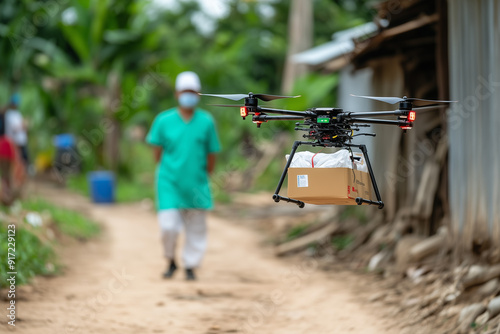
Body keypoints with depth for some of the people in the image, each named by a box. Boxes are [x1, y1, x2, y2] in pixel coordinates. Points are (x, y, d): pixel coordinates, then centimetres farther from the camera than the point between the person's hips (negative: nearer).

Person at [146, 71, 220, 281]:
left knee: (196, 228, 6)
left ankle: (190, 266, 23)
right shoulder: (163, 120, -2)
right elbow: (157, 151, 6)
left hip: (196, 184, 1)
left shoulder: (206, 121, 0)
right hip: (169, 183, -1)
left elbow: (211, 154, 6)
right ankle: (171, 262, 16)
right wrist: (167, 172, 5)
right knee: (168, 226, -9)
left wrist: (204, 176, 8)